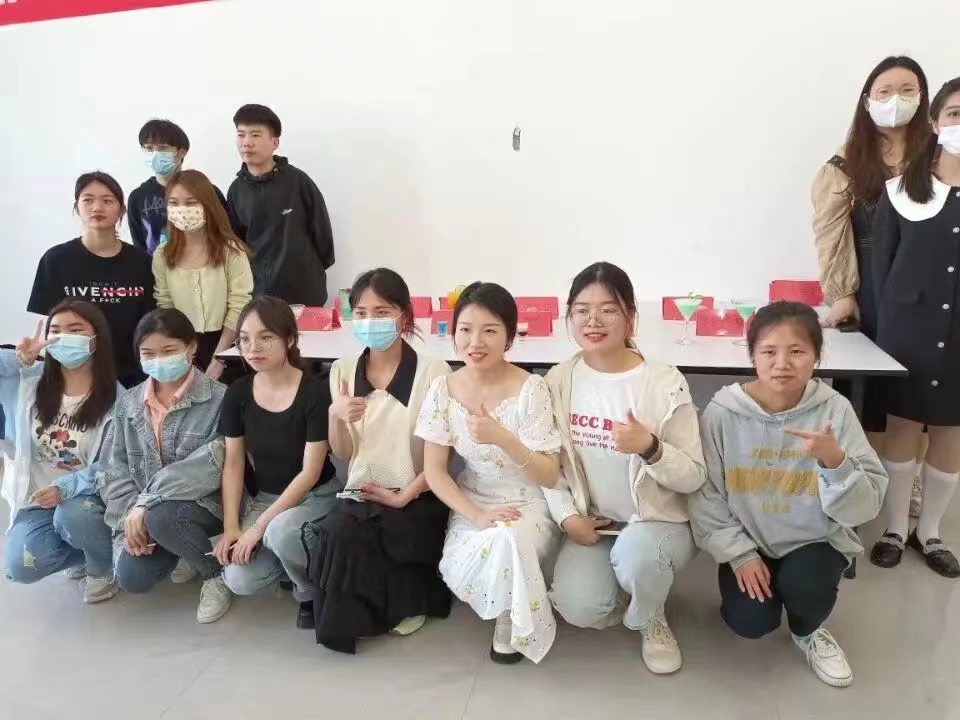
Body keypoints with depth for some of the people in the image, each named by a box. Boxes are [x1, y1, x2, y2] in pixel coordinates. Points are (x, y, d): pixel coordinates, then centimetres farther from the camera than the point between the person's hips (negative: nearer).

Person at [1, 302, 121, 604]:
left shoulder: (114, 398, -12)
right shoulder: (26, 380, -1)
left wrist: (66, 487, -30)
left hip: (87, 494, -3)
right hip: (36, 495, 3)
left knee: (71, 515, -36)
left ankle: (102, 565, -2)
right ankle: (87, 548, 14)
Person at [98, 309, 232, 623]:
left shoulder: (219, 399, -16)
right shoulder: (128, 403, 3)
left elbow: (212, 466, -25)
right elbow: (113, 468, 3)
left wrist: (146, 504, -24)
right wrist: (130, 513, -13)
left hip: (205, 503, -5)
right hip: (142, 511, 5)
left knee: (161, 516, -35)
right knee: (132, 578, -15)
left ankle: (218, 574, -6)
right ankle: (185, 550, 20)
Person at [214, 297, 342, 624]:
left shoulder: (316, 392, -21)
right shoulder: (237, 393, -6)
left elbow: (310, 472, -20)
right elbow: (233, 464, 0)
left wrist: (259, 526, -20)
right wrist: (231, 527, -10)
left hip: (316, 496, -4)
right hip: (264, 497, 5)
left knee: (280, 532, -36)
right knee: (239, 580, -16)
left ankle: (312, 592, -4)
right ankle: (298, 560, 15)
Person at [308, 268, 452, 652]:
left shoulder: (433, 371, -8)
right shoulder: (343, 370, 6)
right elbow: (343, 455, 7)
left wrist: (403, 496, -15)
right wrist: (336, 416, -13)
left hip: (416, 499, -4)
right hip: (361, 495, 4)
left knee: (345, 536, -27)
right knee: (339, 531, -27)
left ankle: (407, 601, 2)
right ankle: (402, 599, 0)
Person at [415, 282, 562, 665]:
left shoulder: (531, 389, -17)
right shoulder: (443, 389, -8)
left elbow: (550, 478, -17)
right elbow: (434, 470, -5)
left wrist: (502, 438, -35)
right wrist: (476, 516, -20)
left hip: (529, 506, -3)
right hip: (472, 505, 3)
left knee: (506, 543, -36)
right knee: (460, 575, -26)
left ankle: (516, 627, -3)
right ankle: (513, 608, 11)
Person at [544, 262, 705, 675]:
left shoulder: (664, 384, -15)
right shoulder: (559, 381, -5)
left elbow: (693, 478, -12)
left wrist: (650, 448, -31)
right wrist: (567, 516, -10)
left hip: (658, 520, -2)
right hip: (590, 522, 3)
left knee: (635, 555, -35)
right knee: (578, 609, -20)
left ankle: (650, 619, 2)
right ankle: (622, 590, 18)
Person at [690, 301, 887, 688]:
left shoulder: (836, 410, -15)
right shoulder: (723, 412, -17)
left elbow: (864, 508, -15)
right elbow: (703, 495, -9)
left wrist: (835, 461, -32)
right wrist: (739, 553, -14)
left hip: (814, 540, 0)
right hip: (748, 541, 0)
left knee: (803, 586, -27)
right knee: (751, 624, -15)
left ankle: (807, 631, 11)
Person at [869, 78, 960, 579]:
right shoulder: (904, 188, 0)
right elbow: (882, 259, 1)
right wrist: (886, 321, -4)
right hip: (910, 325, -1)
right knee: (902, 425, 7)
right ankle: (894, 527, 22)